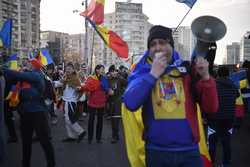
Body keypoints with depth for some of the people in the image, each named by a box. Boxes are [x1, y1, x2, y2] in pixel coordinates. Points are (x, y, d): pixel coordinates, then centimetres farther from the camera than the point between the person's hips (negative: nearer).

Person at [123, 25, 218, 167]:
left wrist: (205, 77, -18)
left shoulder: (187, 70, 0)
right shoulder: (142, 72, -1)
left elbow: (211, 108, -3)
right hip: (156, 151, 0)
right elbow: (130, 103, -16)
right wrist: (153, 74, -19)